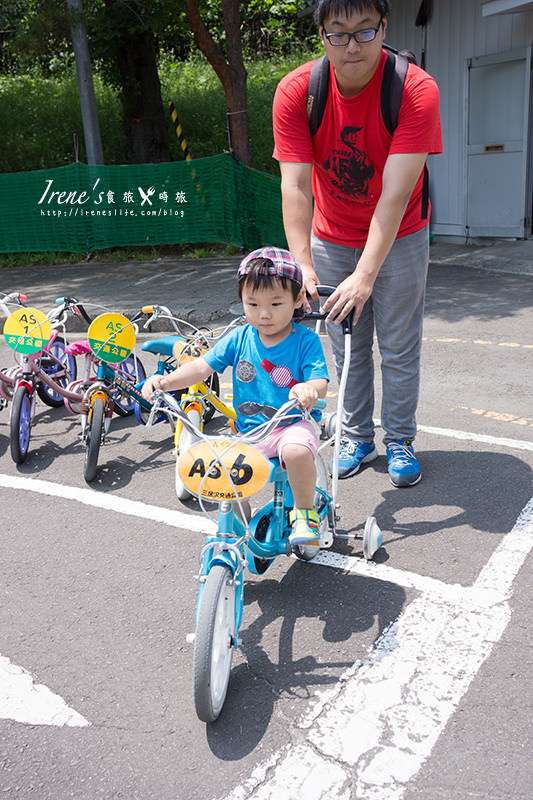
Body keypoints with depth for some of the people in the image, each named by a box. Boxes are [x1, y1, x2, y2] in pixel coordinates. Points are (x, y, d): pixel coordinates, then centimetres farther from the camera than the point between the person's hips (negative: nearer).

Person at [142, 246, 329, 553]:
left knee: (297, 450, -36)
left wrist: (309, 389, -43)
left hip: (294, 425, -4)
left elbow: (320, 383, -18)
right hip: (249, 433, 4)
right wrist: (165, 381, -20)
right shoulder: (239, 339, 2)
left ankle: (305, 511, -6)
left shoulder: (306, 340, -8)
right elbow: (202, 366, -2)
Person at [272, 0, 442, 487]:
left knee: (400, 348, 4)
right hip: (332, 240, 2)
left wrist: (365, 274, -39)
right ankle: (358, 438, 26)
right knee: (348, 348, 9)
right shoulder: (295, 92, -17)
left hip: (398, 238, -2)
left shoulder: (416, 90, -24)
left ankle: (400, 442, 21)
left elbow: (395, 194, -31)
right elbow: (295, 186, -22)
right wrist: (303, 265, -33)